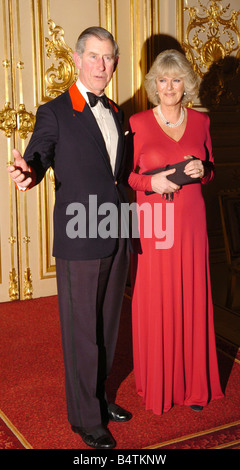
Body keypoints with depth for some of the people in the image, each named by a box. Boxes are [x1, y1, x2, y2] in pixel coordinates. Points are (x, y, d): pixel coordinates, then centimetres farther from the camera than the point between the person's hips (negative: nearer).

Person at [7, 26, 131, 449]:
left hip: (116, 239, 7)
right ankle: (86, 418, 21)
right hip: (79, 243, -7)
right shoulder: (54, 113, -7)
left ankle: (98, 396, 38)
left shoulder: (115, 113, 13)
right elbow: (38, 158, -20)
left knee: (107, 326, 18)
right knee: (82, 332, 4)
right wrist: (27, 174, -42)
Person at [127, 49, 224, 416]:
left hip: (191, 222, 3)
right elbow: (124, 174, 2)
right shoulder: (138, 123, -1)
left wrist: (201, 171, -6)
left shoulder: (200, 121, 8)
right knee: (154, 304, 3)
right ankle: (157, 385, 21)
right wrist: (151, 182, -16)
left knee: (191, 300, 8)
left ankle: (193, 383, 25)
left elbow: (211, 170, 16)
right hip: (153, 224, -2)